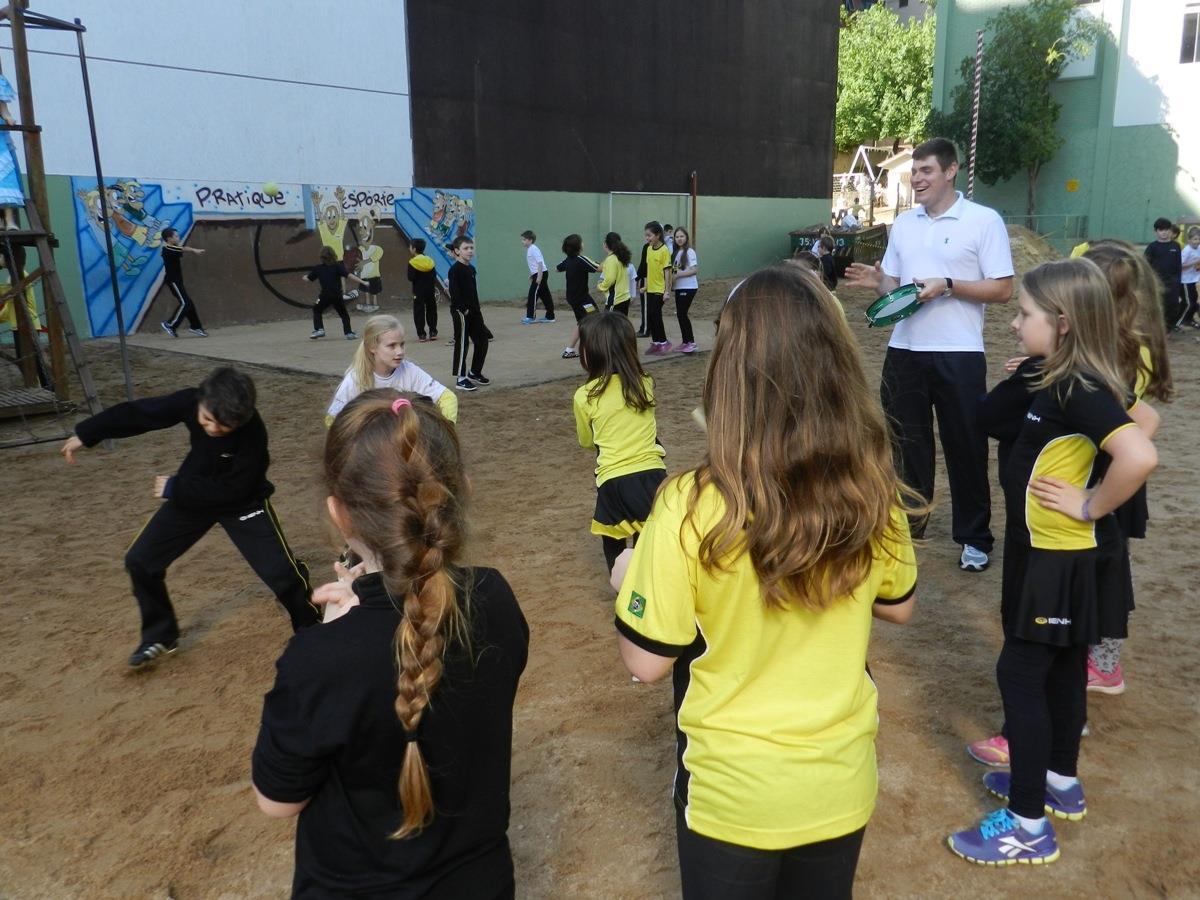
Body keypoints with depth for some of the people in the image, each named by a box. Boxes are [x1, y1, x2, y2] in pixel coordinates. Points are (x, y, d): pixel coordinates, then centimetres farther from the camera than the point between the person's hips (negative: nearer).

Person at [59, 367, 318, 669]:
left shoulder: (253, 433, -34)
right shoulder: (189, 402, -25)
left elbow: (233, 490, -28)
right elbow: (138, 413, -9)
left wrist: (175, 490, -22)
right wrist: (85, 435, 2)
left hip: (242, 502, -4)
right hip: (195, 493, 5)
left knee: (282, 572, -15)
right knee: (140, 560, 4)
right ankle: (160, 635, 25)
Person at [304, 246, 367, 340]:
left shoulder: (317, 269, 3)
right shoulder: (337, 267, -4)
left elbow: (308, 278, 16)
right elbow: (349, 276, -14)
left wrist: (303, 277, 40)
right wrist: (362, 282, -13)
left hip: (325, 295, 1)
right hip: (337, 296, 0)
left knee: (317, 310, 23)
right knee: (343, 314, 13)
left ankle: (319, 329, 11)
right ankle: (348, 332, 3)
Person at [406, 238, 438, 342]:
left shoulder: (412, 263, -12)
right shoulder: (430, 261, 3)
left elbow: (411, 278, -16)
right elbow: (434, 276, 5)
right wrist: (433, 287, 14)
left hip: (419, 291, -4)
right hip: (430, 290, 4)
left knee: (419, 312, 2)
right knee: (431, 311, 14)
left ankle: (421, 334, 0)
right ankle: (433, 332, 15)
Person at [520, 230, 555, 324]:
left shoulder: (534, 249, -13)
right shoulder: (529, 250, 16)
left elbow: (540, 262, -20)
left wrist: (539, 277, -24)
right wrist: (532, 276, 23)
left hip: (540, 274, -10)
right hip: (537, 274, 10)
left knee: (532, 295, -10)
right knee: (545, 295, 11)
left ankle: (530, 317, -9)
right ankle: (549, 316, 15)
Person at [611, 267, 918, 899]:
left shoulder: (693, 507, -28)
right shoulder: (871, 490, -15)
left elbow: (646, 661, -18)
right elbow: (897, 606, 2)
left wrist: (627, 580, 0)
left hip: (733, 793, -3)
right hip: (841, 782, 4)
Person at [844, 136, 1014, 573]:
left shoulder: (984, 220, -5)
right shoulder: (903, 224, 10)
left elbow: (1002, 289, -7)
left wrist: (947, 285, -19)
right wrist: (877, 282, -9)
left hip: (958, 354, -4)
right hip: (904, 351, 5)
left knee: (965, 446, 5)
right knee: (905, 440, 12)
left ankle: (974, 537, 19)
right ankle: (908, 522, 28)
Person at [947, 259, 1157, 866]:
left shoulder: (1077, 391, -25)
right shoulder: (1070, 382, 4)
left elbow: (1140, 456, -38)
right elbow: (1133, 412, 19)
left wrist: (1092, 506, -24)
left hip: (1061, 563, -10)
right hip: (1059, 555, 10)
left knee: (1020, 675, -1)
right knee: (1061, 669, 21)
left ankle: (1029, 826, 11)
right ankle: (1061, 783, 39)